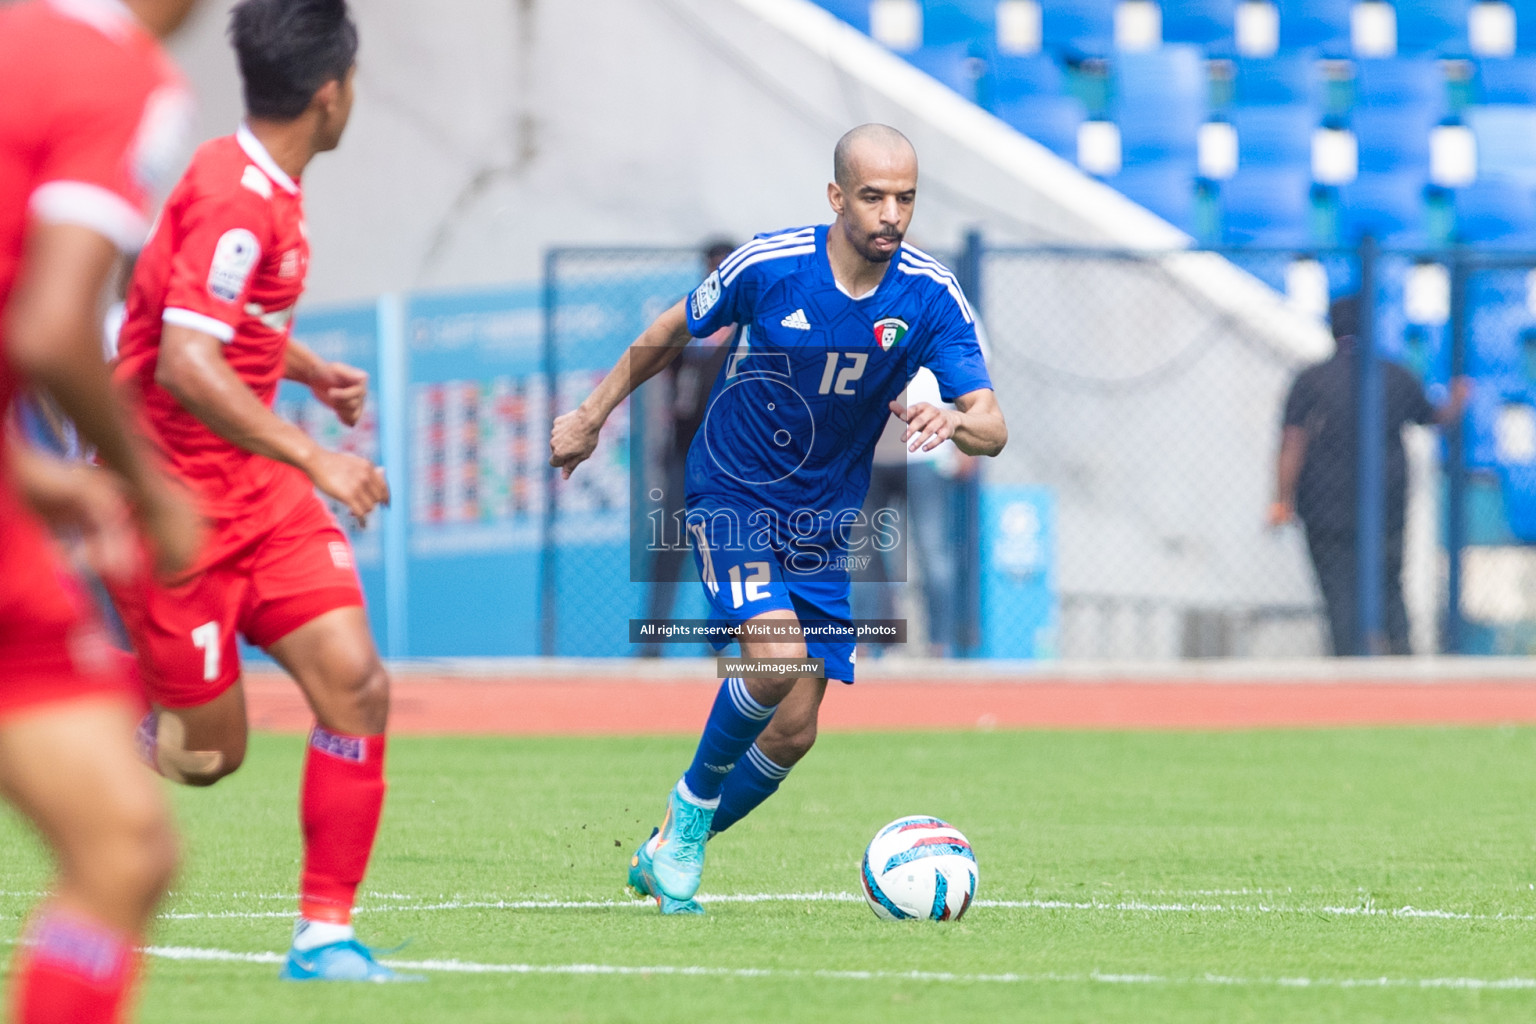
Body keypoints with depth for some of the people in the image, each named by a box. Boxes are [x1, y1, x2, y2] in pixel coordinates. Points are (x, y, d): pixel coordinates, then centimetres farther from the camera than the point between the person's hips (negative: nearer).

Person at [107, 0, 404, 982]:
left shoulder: (268, 190, 9)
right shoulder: (235, 197, -21)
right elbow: (186, 367, -30)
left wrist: (313, 370, 32)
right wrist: (314, 458, -31)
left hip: (258, 493, 8)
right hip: (179, 499, -8)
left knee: (356, 684, -8)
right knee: (206, 747, -2)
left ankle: (326, 932, -3)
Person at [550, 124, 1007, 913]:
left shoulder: (932, 298, -14)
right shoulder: (768, 266, -18)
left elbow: (991, 427, -19)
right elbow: (674, 331, 1)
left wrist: (951, 423, -43)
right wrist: (592, 415, 8)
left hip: (826, 523, 3)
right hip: (732, 498, -3)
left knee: (792, 733, 3)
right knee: (778, 655, -27)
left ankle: (670, 852, 26)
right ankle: (694, 799, -1)